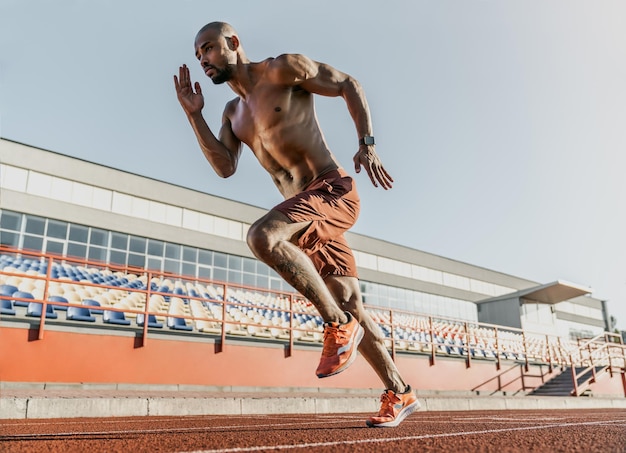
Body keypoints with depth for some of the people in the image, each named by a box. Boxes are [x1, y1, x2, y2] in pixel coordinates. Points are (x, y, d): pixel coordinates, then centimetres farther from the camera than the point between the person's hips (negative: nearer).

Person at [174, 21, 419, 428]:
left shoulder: (284, 69, 1)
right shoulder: (233, 111, 20)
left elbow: (349, 85, 3)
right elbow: (225, 168, 7)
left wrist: (367, 144, -9)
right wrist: (194, 115, 1)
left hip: (333, 191, -7)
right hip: (306, 212, 7)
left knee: (262, 237, -31)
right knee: (351, 307, 6)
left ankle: (338, 325, -17)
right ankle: (400, 395, 18)